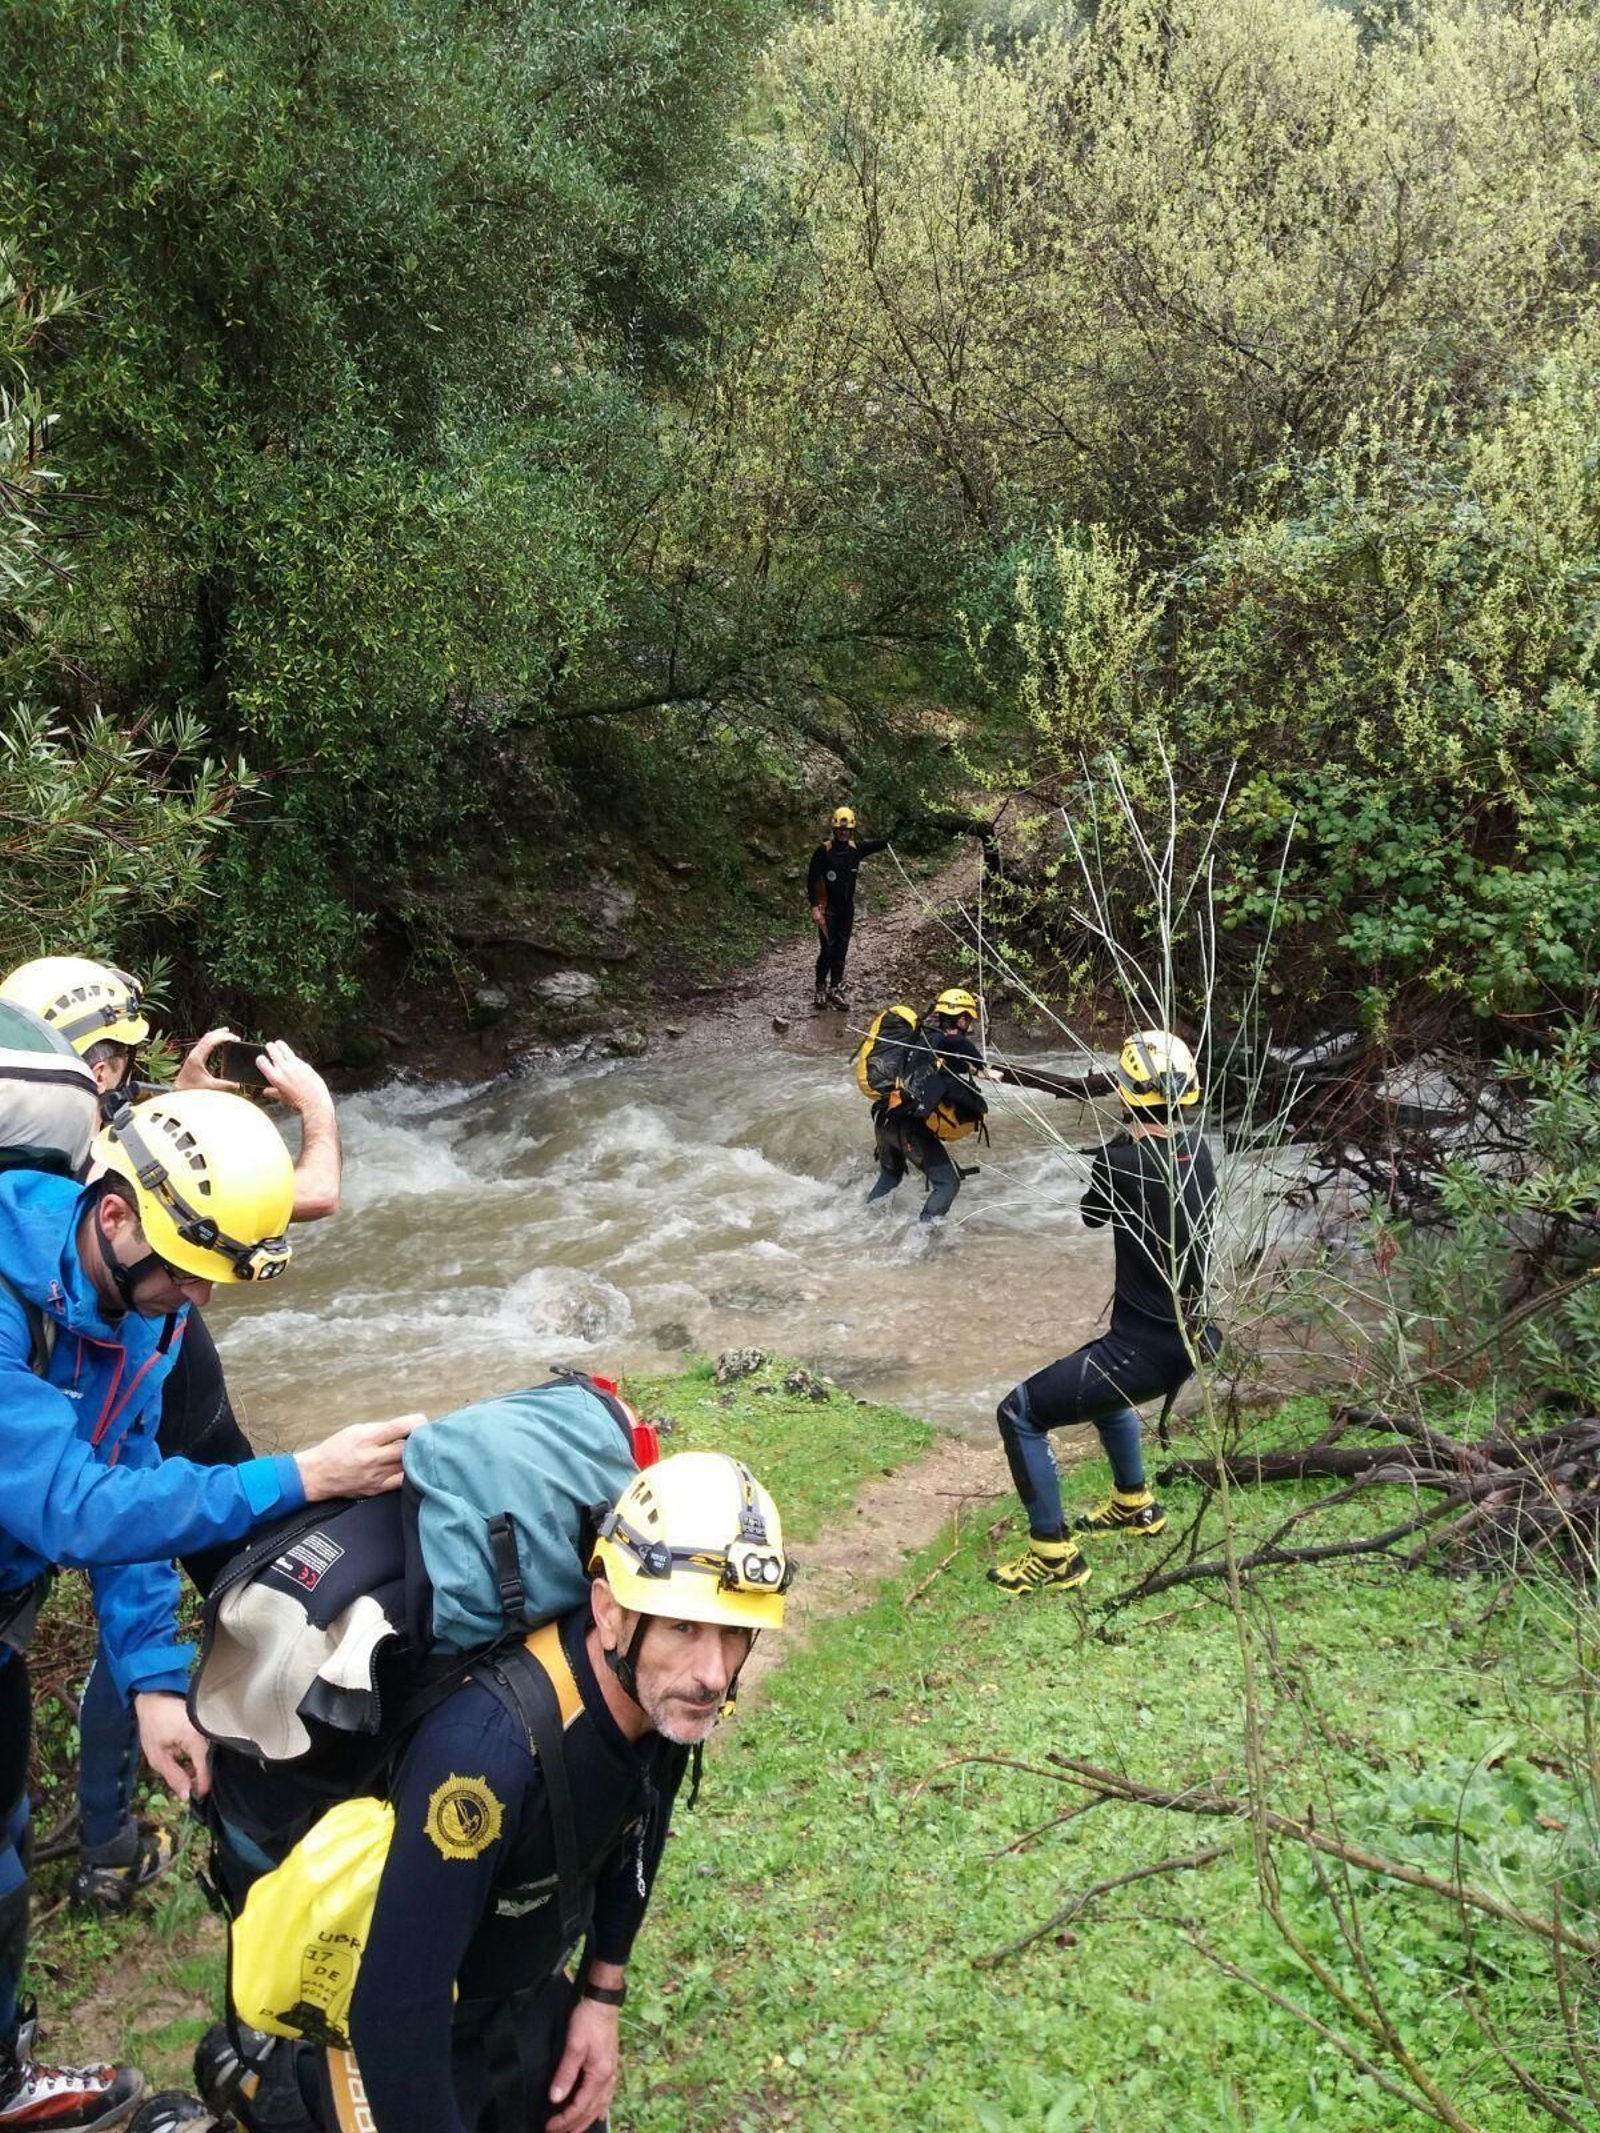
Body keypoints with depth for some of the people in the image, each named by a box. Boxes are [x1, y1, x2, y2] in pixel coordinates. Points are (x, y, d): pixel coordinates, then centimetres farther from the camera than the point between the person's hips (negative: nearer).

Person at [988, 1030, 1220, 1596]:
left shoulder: (1121, 1164, -22)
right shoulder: (1196, 1148, -1)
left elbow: (1091, 1212, 2)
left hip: (1150, 1346, -8)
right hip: (1196, 1332, 9)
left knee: (1020, 1415, 2)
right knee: (1102, 1380, 37)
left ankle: (1055, 1556, 7)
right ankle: (1135, 1504, 50)